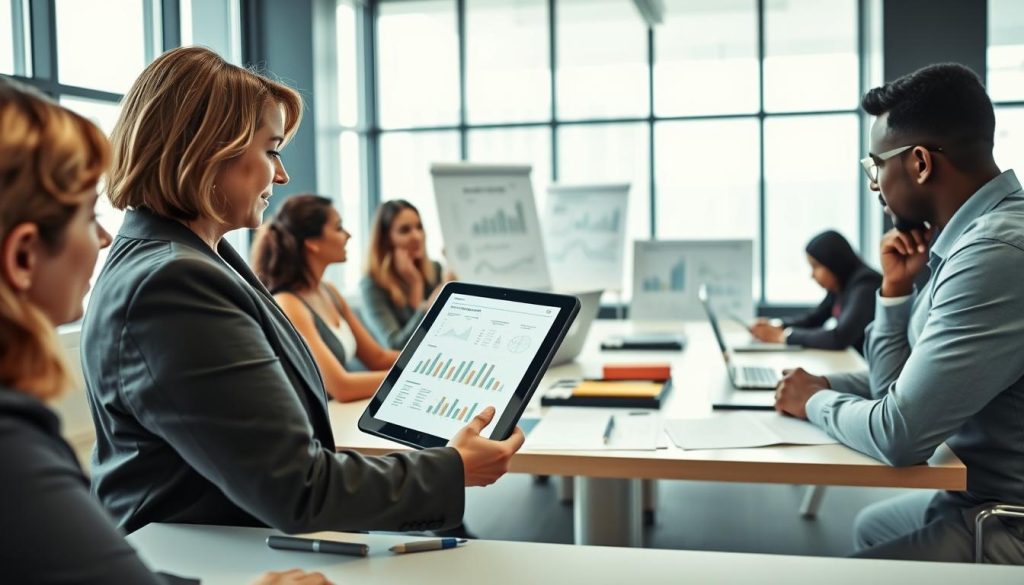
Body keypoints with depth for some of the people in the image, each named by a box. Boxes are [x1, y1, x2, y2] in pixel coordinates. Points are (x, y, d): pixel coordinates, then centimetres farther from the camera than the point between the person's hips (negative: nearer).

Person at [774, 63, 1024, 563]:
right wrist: (895, 290, -3)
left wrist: (814, 401, -9)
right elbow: (905, 388, 9)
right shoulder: (973, 236, 5)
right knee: (872, 526, 31)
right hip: (982, 496, 10)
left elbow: (898, 435, -28)